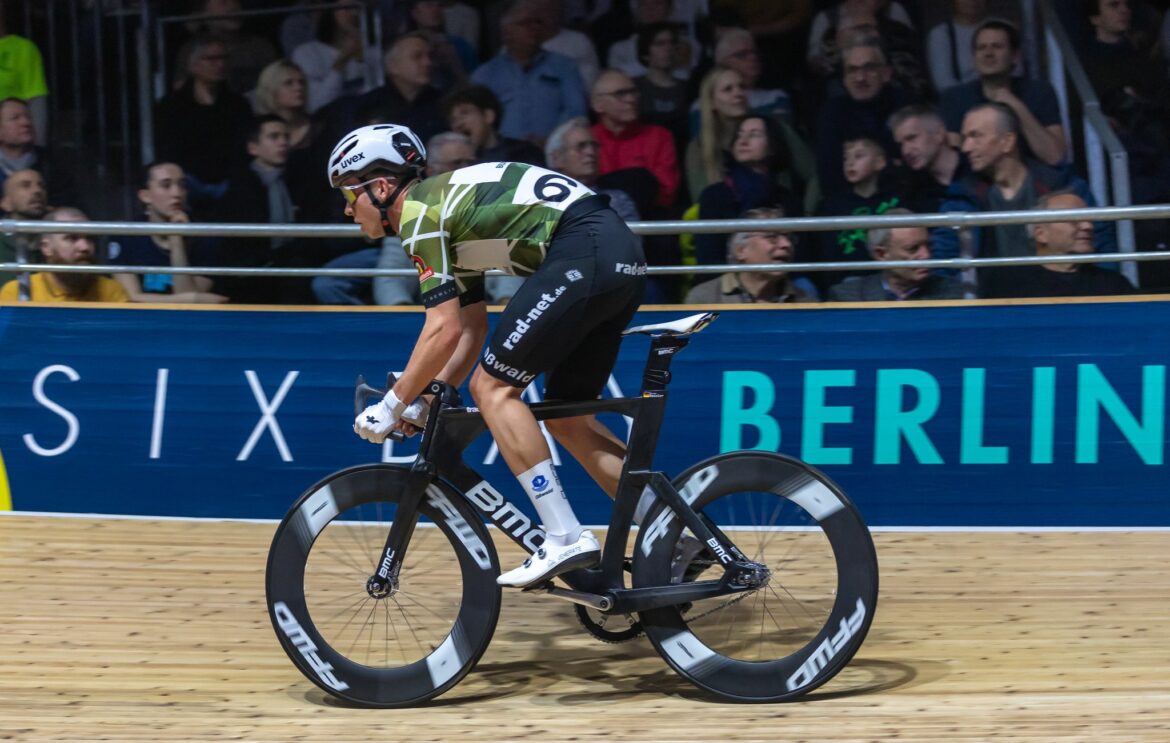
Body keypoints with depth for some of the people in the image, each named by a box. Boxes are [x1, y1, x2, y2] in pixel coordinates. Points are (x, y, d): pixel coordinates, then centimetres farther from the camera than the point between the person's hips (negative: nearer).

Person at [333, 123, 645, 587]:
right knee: (566, 418, 14)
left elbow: (443, 331, -10)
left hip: (583, 253, -10)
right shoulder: (447, 212, 24)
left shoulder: (419, 213, -5)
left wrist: (392, 406, -1)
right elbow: (472, 328, 27)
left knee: (493, 387, -6)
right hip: (622, 254, 10)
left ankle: (565, 539, -10)